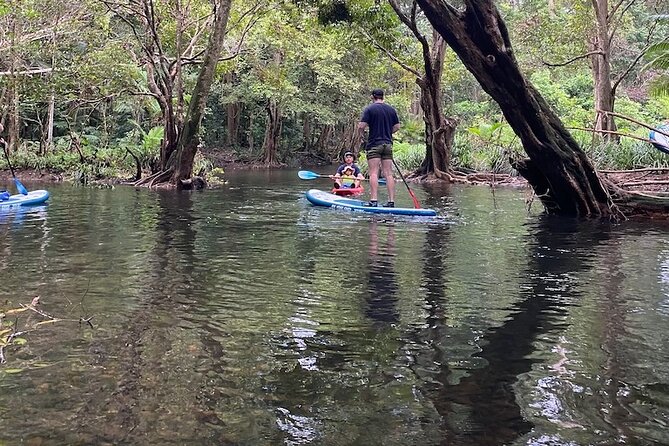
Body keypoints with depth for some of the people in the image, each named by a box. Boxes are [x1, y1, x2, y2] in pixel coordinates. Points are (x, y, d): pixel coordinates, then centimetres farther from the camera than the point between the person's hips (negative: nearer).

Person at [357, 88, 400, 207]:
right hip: (388, 144, 5)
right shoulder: (391, 109, 10)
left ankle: (374, 200, -13)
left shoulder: (369, 109, -6)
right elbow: (397, 127, 14)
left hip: (374, 144, -5)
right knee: (388, 174, 4)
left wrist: (361, 133, 8)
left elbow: (361, 126, -12)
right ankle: (391, 201, 2)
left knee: (373, 173, -6)